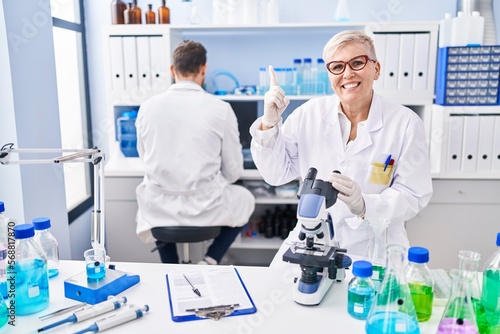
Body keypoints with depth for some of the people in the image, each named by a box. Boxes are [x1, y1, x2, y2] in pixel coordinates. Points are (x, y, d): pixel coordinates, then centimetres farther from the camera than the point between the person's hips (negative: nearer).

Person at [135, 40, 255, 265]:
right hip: (204, 206, -2)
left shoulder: (147, 107, -4)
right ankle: (210, 261, 14)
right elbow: (233, 172, -4)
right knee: (245, 199, 29)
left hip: (159, 207, 2)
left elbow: (145, 160, 8)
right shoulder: (221, 109, -11)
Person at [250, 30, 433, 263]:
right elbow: (276, 174, 3)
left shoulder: (405, 123, -6)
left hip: (374, 248, -2)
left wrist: (364, 205, -26)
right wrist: (269, 124, -11)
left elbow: (412, 197, -8)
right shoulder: (310, 113, 1)